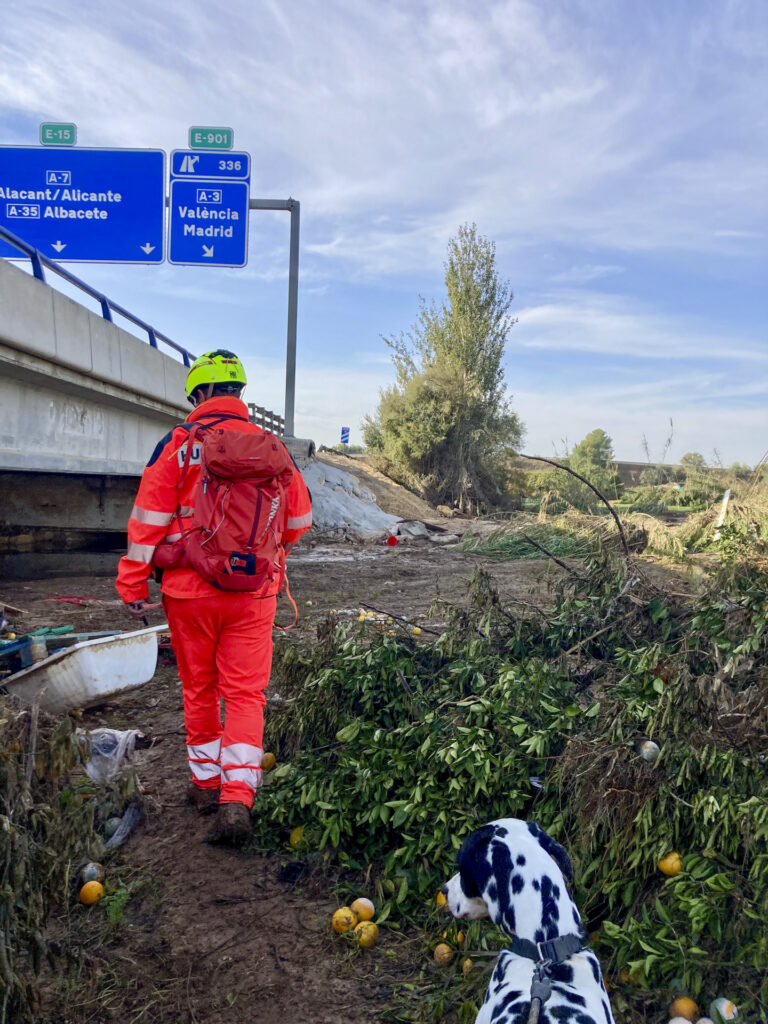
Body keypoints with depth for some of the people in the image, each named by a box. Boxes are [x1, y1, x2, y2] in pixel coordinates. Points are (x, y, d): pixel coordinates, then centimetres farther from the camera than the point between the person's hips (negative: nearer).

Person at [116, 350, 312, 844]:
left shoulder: (179, 444, -6)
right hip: (254, 593, 1)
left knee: (199, 688, 16)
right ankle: (237, 798, -3)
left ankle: (206, 782, 31)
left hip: (191, 590, -1)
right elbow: (300, 516, 11)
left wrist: (133, 584, 0)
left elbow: (149, 518, -8)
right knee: (245, 692, 5)